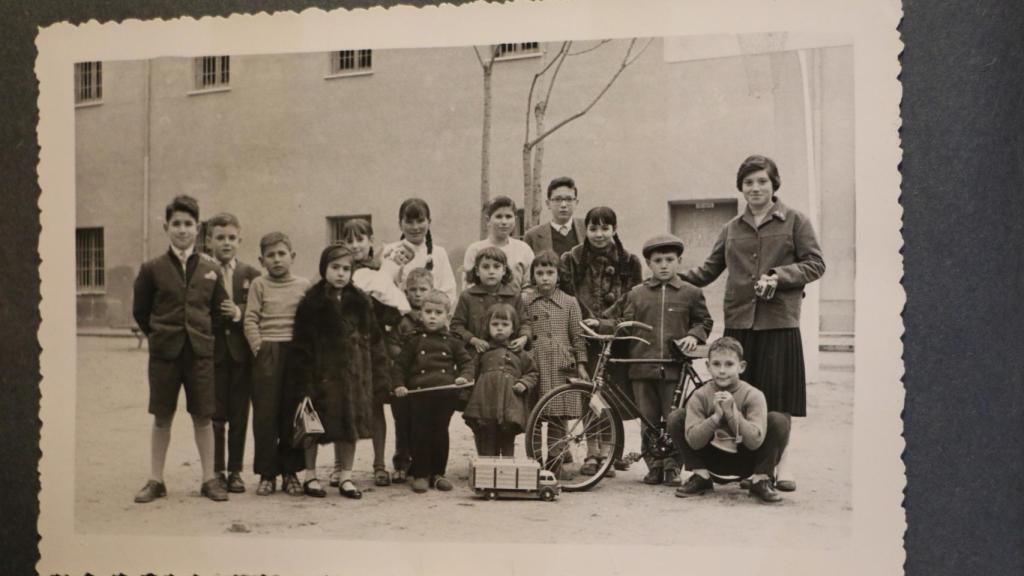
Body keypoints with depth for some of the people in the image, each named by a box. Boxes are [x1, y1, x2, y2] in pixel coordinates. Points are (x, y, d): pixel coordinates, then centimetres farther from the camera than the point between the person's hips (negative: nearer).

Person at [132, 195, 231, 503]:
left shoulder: (211, 269, 5)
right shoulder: (152, 269, 1)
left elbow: (219, 311, 11)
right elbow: (140, 310, 8)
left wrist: (202, 336, 7)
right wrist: (159, 336, 6)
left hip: (200, 352, 1)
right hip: (164, 353, -1)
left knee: (203, 417, 4)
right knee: (162, 418, 6)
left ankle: (209, 479, 12)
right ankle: (155, 481, 16)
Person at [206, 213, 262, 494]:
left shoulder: (251, 275, 6)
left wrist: (240, 313, -16)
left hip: (241, 352, 1)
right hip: (213, 351, -1)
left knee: (239, 415, 6)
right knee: (215, 415, 4)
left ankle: (235, 471, 16)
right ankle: (217, 471, 14)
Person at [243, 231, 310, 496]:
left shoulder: (304, 285, 9)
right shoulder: (259, 285, 6)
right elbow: (251, 320, 1)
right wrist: (258, 348, -8)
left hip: (296, 353, 1)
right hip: (267, 353, -1)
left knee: (293, 413, 3)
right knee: (265, 413, -1)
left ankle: (290, 472, 13)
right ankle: (267, 473, 8)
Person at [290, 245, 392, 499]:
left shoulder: (361, 302, 6)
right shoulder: (311, 303, -4)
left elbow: (375, 342, 7)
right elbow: (302, 346, -6)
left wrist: (379, 377, 2)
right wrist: (304, 381, -12)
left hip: (354, 373, 3)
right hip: (322, 375, -3)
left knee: (351, 425, 8)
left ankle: (346, 475, 22)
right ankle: (310, 474, 23)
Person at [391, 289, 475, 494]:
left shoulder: (452, 341, 8)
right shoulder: (413, 339, 5)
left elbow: (466, 361, 14)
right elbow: (400, 364, 7)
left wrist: (464, 376, -5)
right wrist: (398, 384, -5)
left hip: (445, 395, 1)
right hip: (418, 394, -1)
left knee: (440, 434, 7)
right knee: (420, 434, 2)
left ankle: (437, 473, 20)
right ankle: (420, 474, 12)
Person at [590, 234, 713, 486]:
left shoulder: (691, 293, 7)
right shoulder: (636, 293, 9)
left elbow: (704, 321, 14)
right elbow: (625, 324, 9)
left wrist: (694, 335, -5)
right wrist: (600, 324, -4)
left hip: (674, 368, -1)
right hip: (643, 368, 2)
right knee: (648, 422, 7)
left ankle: (672, 467, 12)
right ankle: (654, 467, 17)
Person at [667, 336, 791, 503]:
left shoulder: (753, 396, -16)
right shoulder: (700, 396, -12)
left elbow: (755, 442, -26)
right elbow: (693, 441, -21)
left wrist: (732, 413, -35)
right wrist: (716, 417, -34)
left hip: (746, 460, -2)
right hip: (713, 460, 2)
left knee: (779, 420, -24)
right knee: (676, 417, -15)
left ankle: (760, 480, -9)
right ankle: (700, 476, -1)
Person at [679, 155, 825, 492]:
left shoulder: (795, 222, 6)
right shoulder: (732, 228, 17)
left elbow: (815, 264, 1)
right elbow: (710, 269, 18)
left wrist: (778, 276, -13)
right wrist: (675, 278, 3)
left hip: (779, 322, -3)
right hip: (738, 321, 3)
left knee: (776, 395, -1)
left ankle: (779, 461, 10)